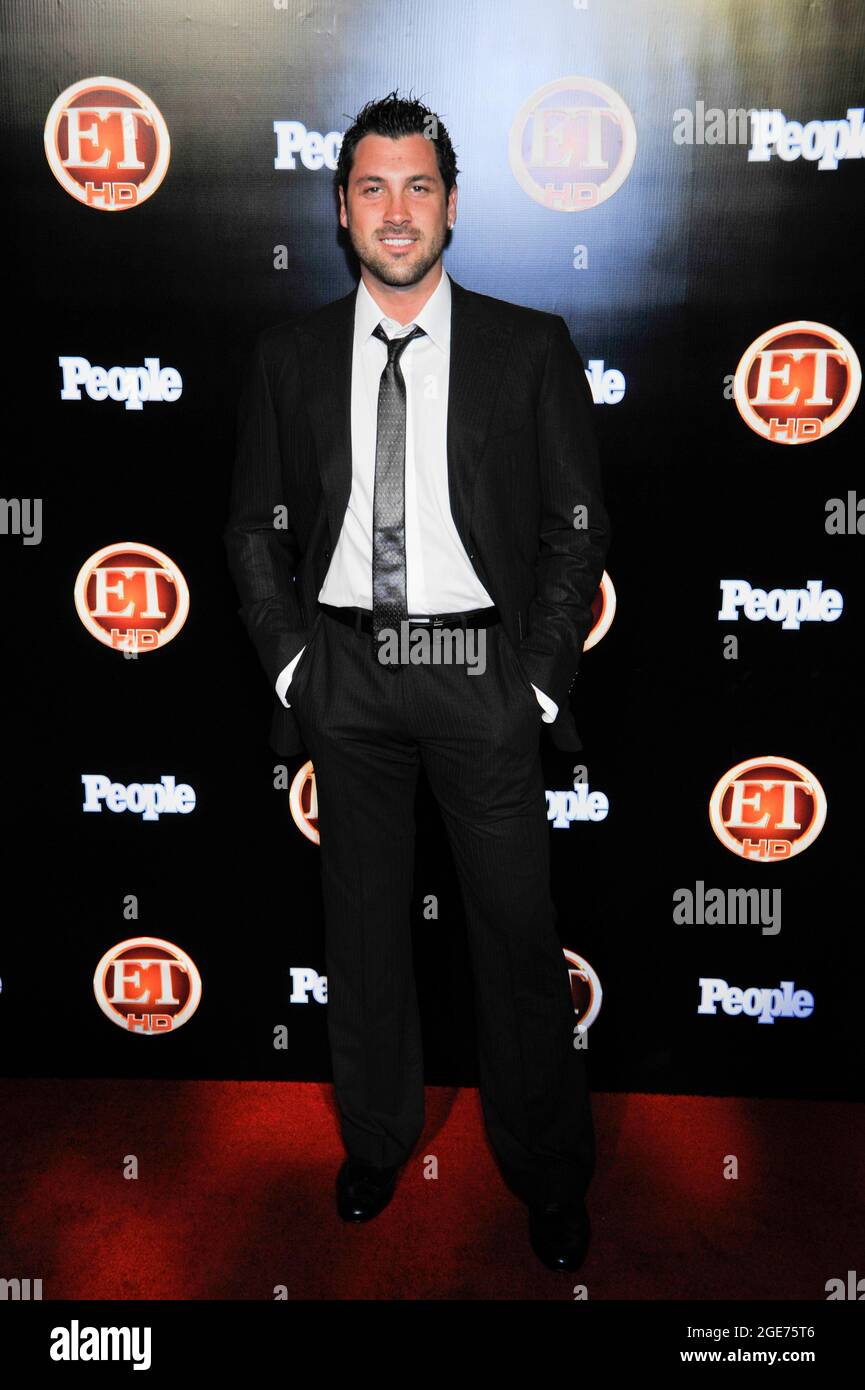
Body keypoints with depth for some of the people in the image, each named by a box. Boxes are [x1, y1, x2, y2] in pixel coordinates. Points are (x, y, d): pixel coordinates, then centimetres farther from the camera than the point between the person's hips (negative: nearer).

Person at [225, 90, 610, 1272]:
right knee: (362, 920, 13)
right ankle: (377, 1139, 34)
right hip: (346, 666, 3)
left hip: (481, 664, -2)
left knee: (518, 929, 3)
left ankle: (551, 1174, 23)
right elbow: (255, 527, 11)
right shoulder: (291, 355, 7)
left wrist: (540, 677, -6)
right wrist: (290, 661, 1)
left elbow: (578, 526, 1)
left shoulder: (530, 348, 1)